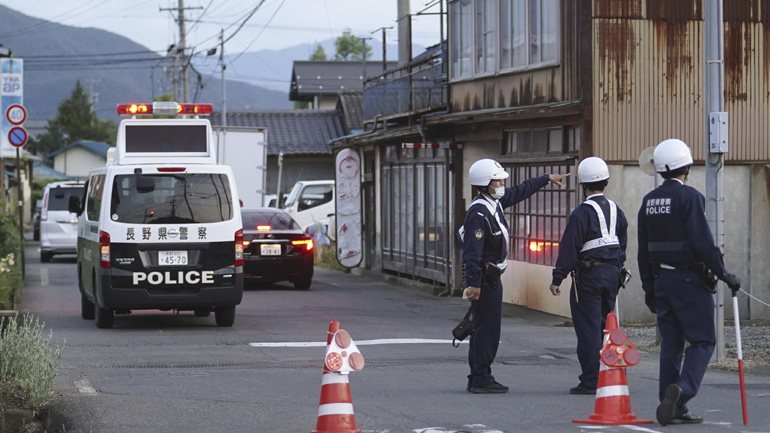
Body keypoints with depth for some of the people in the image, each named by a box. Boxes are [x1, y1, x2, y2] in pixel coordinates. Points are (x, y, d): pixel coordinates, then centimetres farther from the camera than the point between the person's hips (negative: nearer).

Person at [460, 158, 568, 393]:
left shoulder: (495, 202, 9)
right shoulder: (479, 213, -21)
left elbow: (520, 191, 27)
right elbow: (473, 251, -26)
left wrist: (547, 178, 35)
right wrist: (473, 283, -29)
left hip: (492, 277, 11)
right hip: (483, 278, -11)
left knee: (484, 329, 13)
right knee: (487, 329, -8)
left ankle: (477, 379, 19)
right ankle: (481, 380, -4)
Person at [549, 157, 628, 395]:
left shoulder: (582, 213, -14)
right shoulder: (616, 210, 10)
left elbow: (569, 248, -14)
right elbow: (622, 244, 17)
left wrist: (557, 279, -10)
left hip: (588, 275, -7)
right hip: (612, 274, 7)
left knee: (588, 328, -4)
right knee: (606, 326, 14)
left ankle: (590, 381, -5)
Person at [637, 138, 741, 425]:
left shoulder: (648, 201, 10)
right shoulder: (689, 197, -12)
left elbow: (644, 250, 13)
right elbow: (703, 242, -18)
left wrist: (649, 288, 19)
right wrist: (723, 274, -10)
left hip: (662, 280, 7)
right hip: (689, 280, -7)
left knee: (671, 344, 9)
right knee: (702, 340, -2)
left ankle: (673, 408, 8)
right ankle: (681, 389, -22)